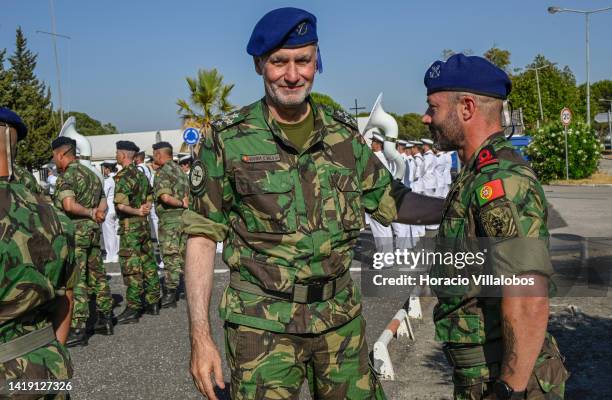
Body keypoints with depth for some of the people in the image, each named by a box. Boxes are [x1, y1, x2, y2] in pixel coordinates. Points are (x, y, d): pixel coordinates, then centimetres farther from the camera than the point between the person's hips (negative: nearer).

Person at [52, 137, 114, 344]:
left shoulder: (66, 176, -11)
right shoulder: (91, 173, 16)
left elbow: (69, 206, -24)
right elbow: (103, 203, 19)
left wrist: (90, 213, -11)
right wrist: (96, 213, 0)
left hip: (75, 231, -8)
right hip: (93, 231, 8)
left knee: (75, 280, -6)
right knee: (97, 276, 15)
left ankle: (78, 328, -7)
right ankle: (105, 319, 23)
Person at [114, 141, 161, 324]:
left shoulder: (123, 176, -14)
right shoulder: (141, 174, 13)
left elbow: (120, 205, -23)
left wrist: (137, 212, -9)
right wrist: (142, 210, 2)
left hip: (129, 227, -8)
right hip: (144, 225, 8)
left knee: (131, 268, -5)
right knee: (148, 263, 12)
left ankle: (133, 309, -2)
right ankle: (153, 302, 18)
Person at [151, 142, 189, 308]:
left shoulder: (163, 172, -12)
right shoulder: (180, 170, 14)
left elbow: (165, 197, -25)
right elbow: (187, 194, 15)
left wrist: (181, 204, -15)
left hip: (169, 219, -8)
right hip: (183, 217, 8)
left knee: (170, 256, -4)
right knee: (183, 254, 15)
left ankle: (170, 294, 0)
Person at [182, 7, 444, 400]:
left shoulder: (344, 132, 4)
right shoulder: (227, 140, -6)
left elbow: (391, 201, 14)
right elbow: (202, 236, -5)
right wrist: (200, 336, -9)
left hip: (342, 319, 4)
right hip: (263, 324, -3)